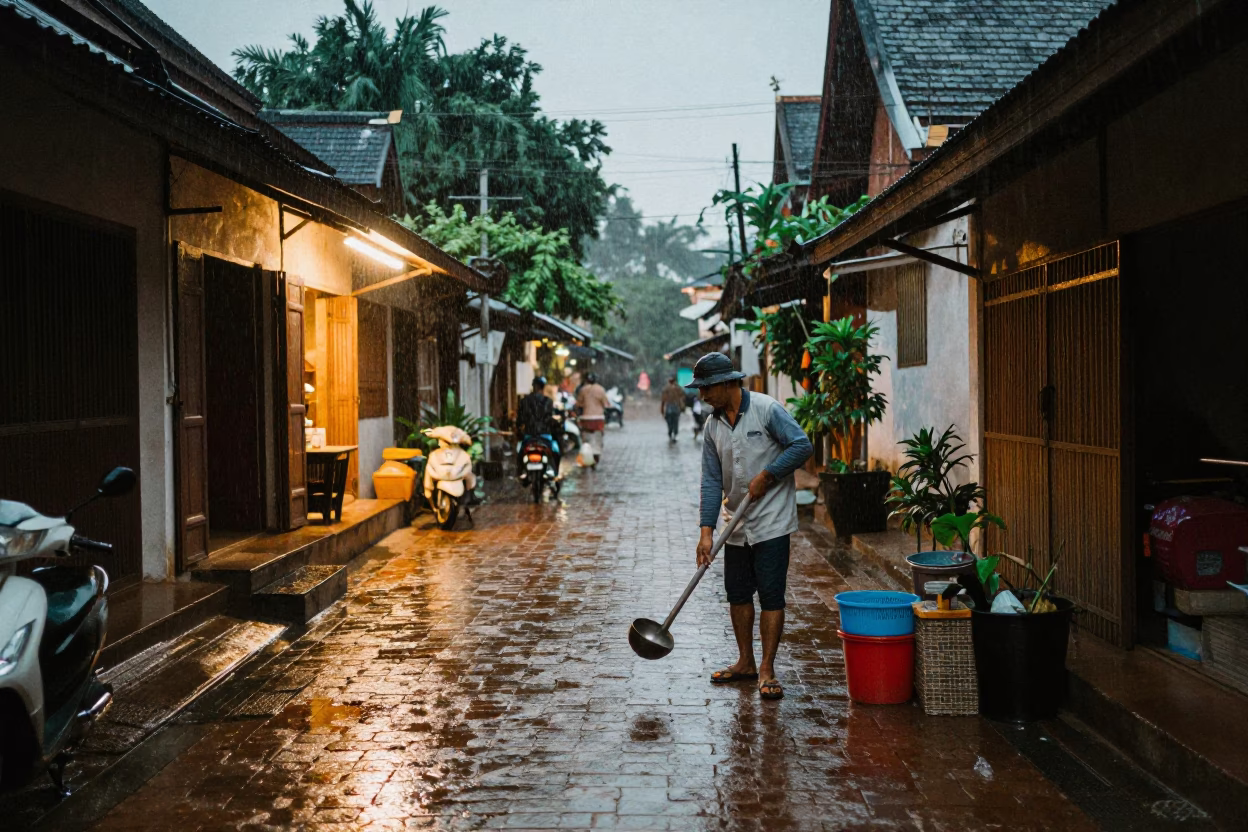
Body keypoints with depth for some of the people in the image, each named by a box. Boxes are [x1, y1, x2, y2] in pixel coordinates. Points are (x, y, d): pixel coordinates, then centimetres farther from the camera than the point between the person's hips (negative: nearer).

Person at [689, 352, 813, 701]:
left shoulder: (767, 410, -12)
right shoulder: (713, 425, 5)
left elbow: (803, 445, -14)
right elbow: (712, 480, 2)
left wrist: (767, 475, -16)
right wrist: (706, 531, -5)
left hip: (771, 522, -6)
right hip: (737, 526, 6)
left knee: (771, 596, -4)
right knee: (738, 594, 12)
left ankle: (767, 670, 4)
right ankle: (745, 662, 26)